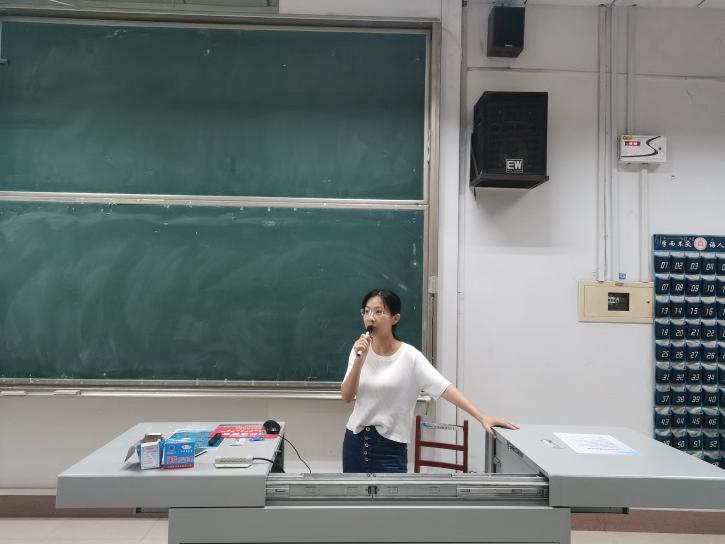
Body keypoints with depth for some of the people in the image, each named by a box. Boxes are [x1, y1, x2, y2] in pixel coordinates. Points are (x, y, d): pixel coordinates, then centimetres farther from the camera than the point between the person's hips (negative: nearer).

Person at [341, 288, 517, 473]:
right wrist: (359, 361, -19)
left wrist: (482, 417, -28)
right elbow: (347, 397, -4)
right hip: (355, 442, 5)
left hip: (390, 448, -4)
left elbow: (445, 388, -19)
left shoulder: (409, 356, -13)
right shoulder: (360, 350, 0)